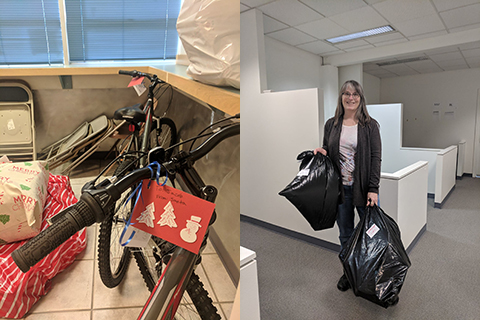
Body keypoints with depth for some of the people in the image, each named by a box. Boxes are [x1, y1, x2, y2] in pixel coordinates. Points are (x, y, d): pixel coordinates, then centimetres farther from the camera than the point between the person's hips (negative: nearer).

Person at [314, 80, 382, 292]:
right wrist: (322, 152, -9)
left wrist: (373, 189, -14)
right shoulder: (331, 125, 6)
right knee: (345, 234, 15)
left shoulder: (370, 125, -1)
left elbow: (376, 158, -6)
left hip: (363, 187, -2)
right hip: (340, 187, 2)